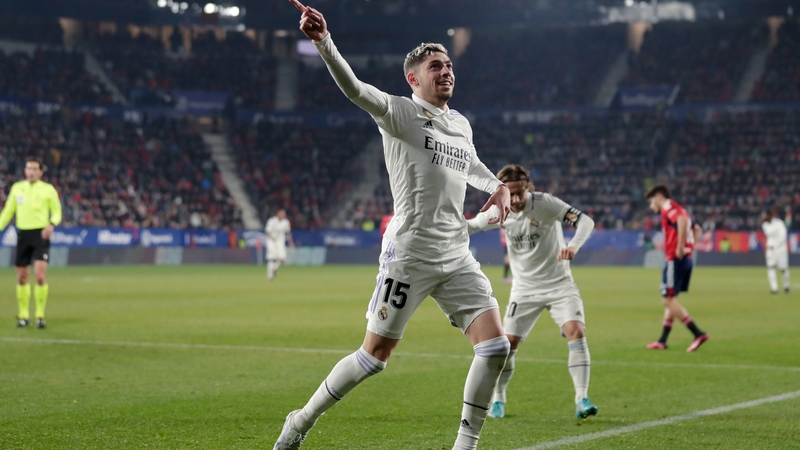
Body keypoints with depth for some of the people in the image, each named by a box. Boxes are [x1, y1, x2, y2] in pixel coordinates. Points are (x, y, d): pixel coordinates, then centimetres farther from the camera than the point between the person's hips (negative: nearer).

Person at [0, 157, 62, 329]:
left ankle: (40, 315, -2)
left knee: (40, 275, -14)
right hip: (23, 234, 4)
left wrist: (52, 224, -18)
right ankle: (23, 315, 20)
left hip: (41, 234, -3)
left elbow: (57, 211, 3)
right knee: (22, 277, 7)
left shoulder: (48, 189, 0)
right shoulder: (17, 188, 9)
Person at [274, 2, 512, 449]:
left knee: (495, 348, -6)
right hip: (409, 256, -6)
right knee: (375, 355, -2)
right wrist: (324, 41, -39)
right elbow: (354, 88, -23)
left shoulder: (461, 124, 15)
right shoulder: (398, 112, -4)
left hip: (457, 258, 6)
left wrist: (497, 186, 17)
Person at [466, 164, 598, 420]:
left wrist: (574, 245, -44)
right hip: (524, 289, 3)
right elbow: (470, 226, 12)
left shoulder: (544, 203, -19)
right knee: (508, 343, -2)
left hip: (559, 284, -2)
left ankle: (581, 400, -18)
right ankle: (498, 400, 20)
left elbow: (585, 221, -26)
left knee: (576, 331, -22)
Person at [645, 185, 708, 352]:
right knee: (670, 300, 14)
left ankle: (698, 333, -16)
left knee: (669, 300, -10)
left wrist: (679, 247, -25)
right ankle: (662, 341, 18)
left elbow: (682, 220, -27)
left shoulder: (668, 207, -7)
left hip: (676, 259, -10)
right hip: (686, 259, 10)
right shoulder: (677, 210, 22)